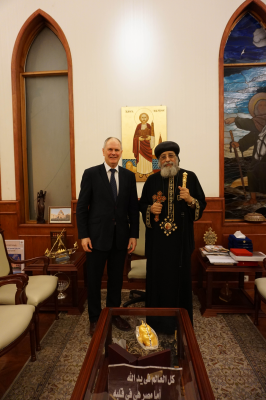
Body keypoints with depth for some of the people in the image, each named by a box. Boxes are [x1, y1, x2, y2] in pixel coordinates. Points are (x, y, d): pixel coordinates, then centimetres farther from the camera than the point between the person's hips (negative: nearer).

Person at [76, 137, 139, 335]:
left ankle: (114, 313, 36)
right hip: (97, 236, -2)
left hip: (121, 237, 3)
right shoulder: (91, 173, -3)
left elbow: (133, 208, 6)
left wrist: (134, 235, 2)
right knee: (94, 279, 10)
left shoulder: (129, 175, 5)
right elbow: (82, 206, -4)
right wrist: (83, 235, -9)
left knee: (116, 278, 16)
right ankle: (95, 318, 30)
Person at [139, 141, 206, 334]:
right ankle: (157, 317, 27)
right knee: (158, 275, 8)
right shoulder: (152, 180, 3)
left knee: (181, 275, 9)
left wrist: (190, 200, -19)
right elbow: (142, 204, 9)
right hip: (157, 238, 1)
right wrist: (150, 209, -11)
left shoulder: (190, 177, 0)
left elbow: (202, 204, 1)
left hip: (181, 237, -1)